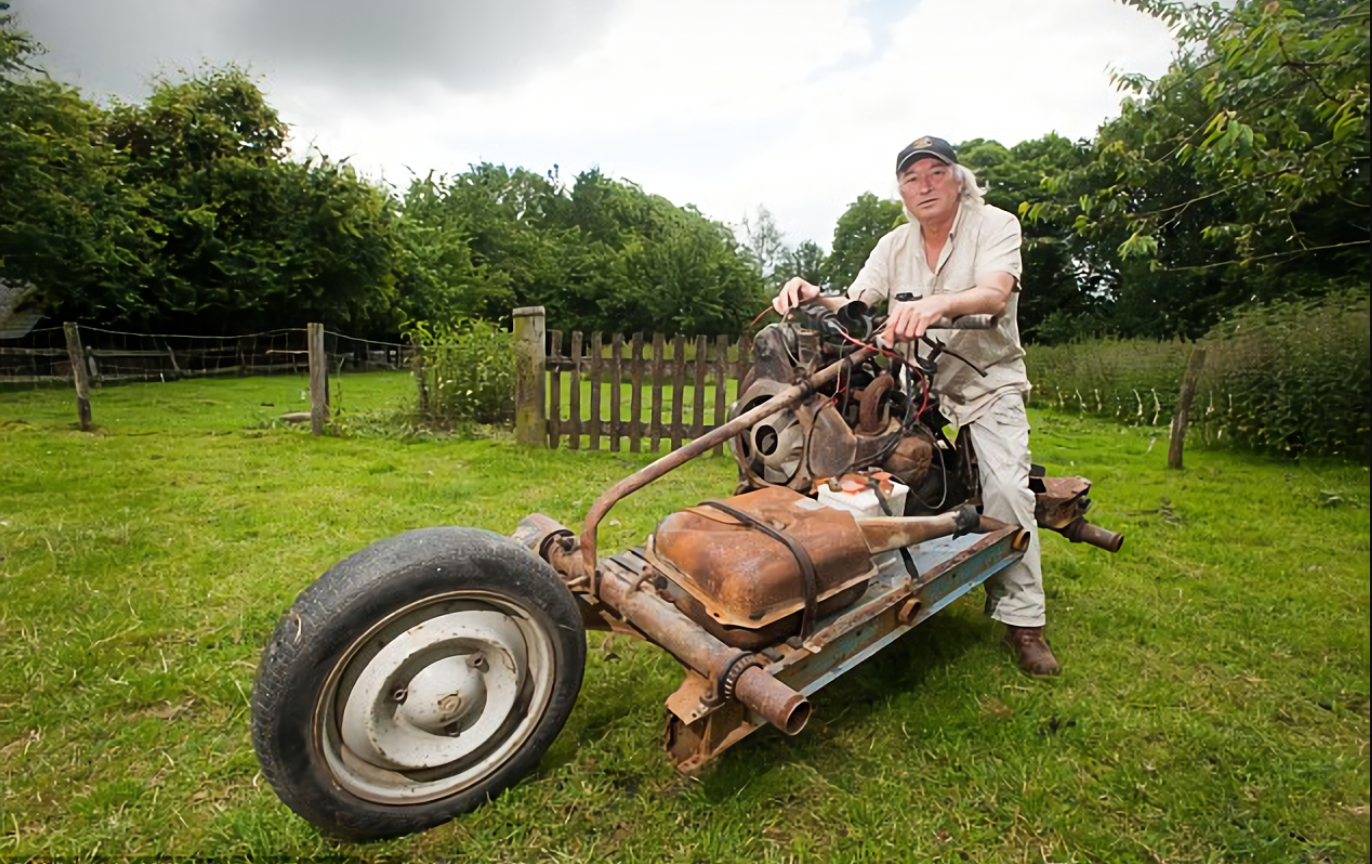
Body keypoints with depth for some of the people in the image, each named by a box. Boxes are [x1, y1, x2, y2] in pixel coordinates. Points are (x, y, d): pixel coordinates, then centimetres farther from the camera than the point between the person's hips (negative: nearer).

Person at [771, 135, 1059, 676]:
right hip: (918, 381, 4)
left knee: (1005, 490, -16)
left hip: (988, 379, -3)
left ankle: (1022, 620, -3)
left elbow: (994, 295, -28)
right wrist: (813, 295, -30)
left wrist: (937, 303, -50)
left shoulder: (995, 226, -7)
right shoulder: (894, 245, 5)